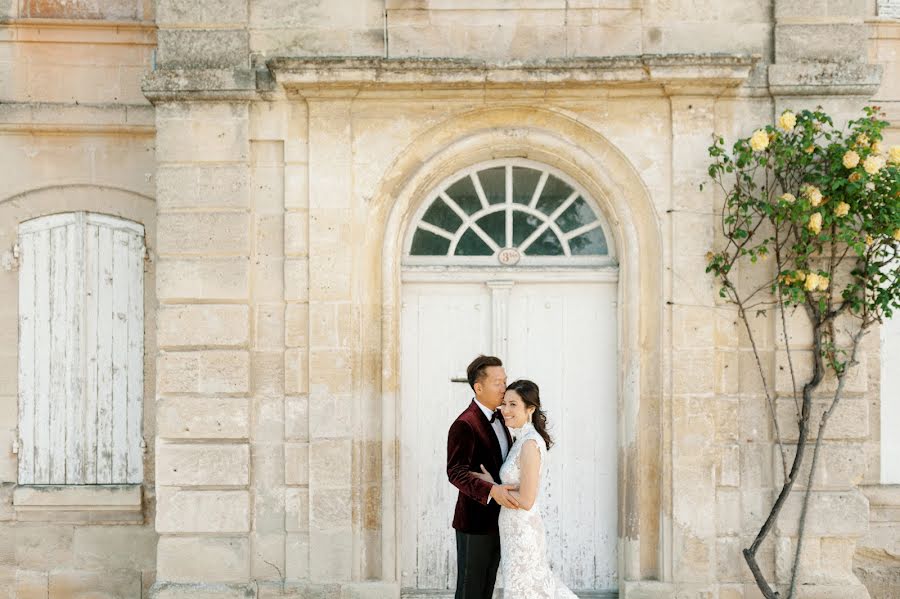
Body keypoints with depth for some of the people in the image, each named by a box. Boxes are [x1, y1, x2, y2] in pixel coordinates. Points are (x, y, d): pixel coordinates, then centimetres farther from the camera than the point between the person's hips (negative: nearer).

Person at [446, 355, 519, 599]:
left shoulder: (498, 418, 10)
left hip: (496, 521, 8)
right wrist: (491, 490, -38)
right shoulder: (464, 424, -18)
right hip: (475, 522, -8)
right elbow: (456, 472, -27)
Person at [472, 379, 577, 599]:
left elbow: (526, 501, -22)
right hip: (519, 529, 9)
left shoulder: (530, 444, -21)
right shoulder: (521, 439, 6)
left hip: (522, 531, -9)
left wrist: (491, 485, -13)